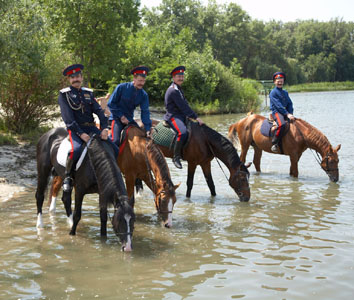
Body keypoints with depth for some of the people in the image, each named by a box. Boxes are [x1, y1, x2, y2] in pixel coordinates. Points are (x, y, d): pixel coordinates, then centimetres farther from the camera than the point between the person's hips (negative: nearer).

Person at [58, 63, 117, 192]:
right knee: (76, 149, -35)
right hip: (75, 129, -5)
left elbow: (99, 111, 8)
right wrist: (81, 133, -20)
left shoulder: (88, 93, 17)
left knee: (114, 149, -9)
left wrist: (104, 128, -11)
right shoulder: (64, 94, 2)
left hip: (91, 128, 5)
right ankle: (67, 176, -12)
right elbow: (68, 118, -9)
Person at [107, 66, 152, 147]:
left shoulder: (144, 95, -4)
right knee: (116, 141, -24)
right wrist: (121, 116, -15)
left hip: (129, 119, 4)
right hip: (117, 118, -4)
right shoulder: (121, 87, -13)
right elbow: (111, 104, -9)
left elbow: (145, 112, -10)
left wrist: (148, 129, -23)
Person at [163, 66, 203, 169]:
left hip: (181, 116, 11)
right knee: (183, 132, -35)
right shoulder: (173, 91, -14)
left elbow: (185, 104, 20)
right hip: (173, 117, -11)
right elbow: (183, 106, -19)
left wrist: (192, 116, 9)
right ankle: (176, 157, -26)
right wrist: (195, 117, -18)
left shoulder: (178, 89, 19)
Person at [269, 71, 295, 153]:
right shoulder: (273, 92, -2)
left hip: (286, 113, 8)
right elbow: (278, 105, -13)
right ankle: (274, 143, -29)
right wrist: (287, 114, -20)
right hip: (276, 112, -8)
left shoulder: (285, 92, 21)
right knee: (282, 124, -35)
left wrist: (290, 114, -3)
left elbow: (290, 104, 15)